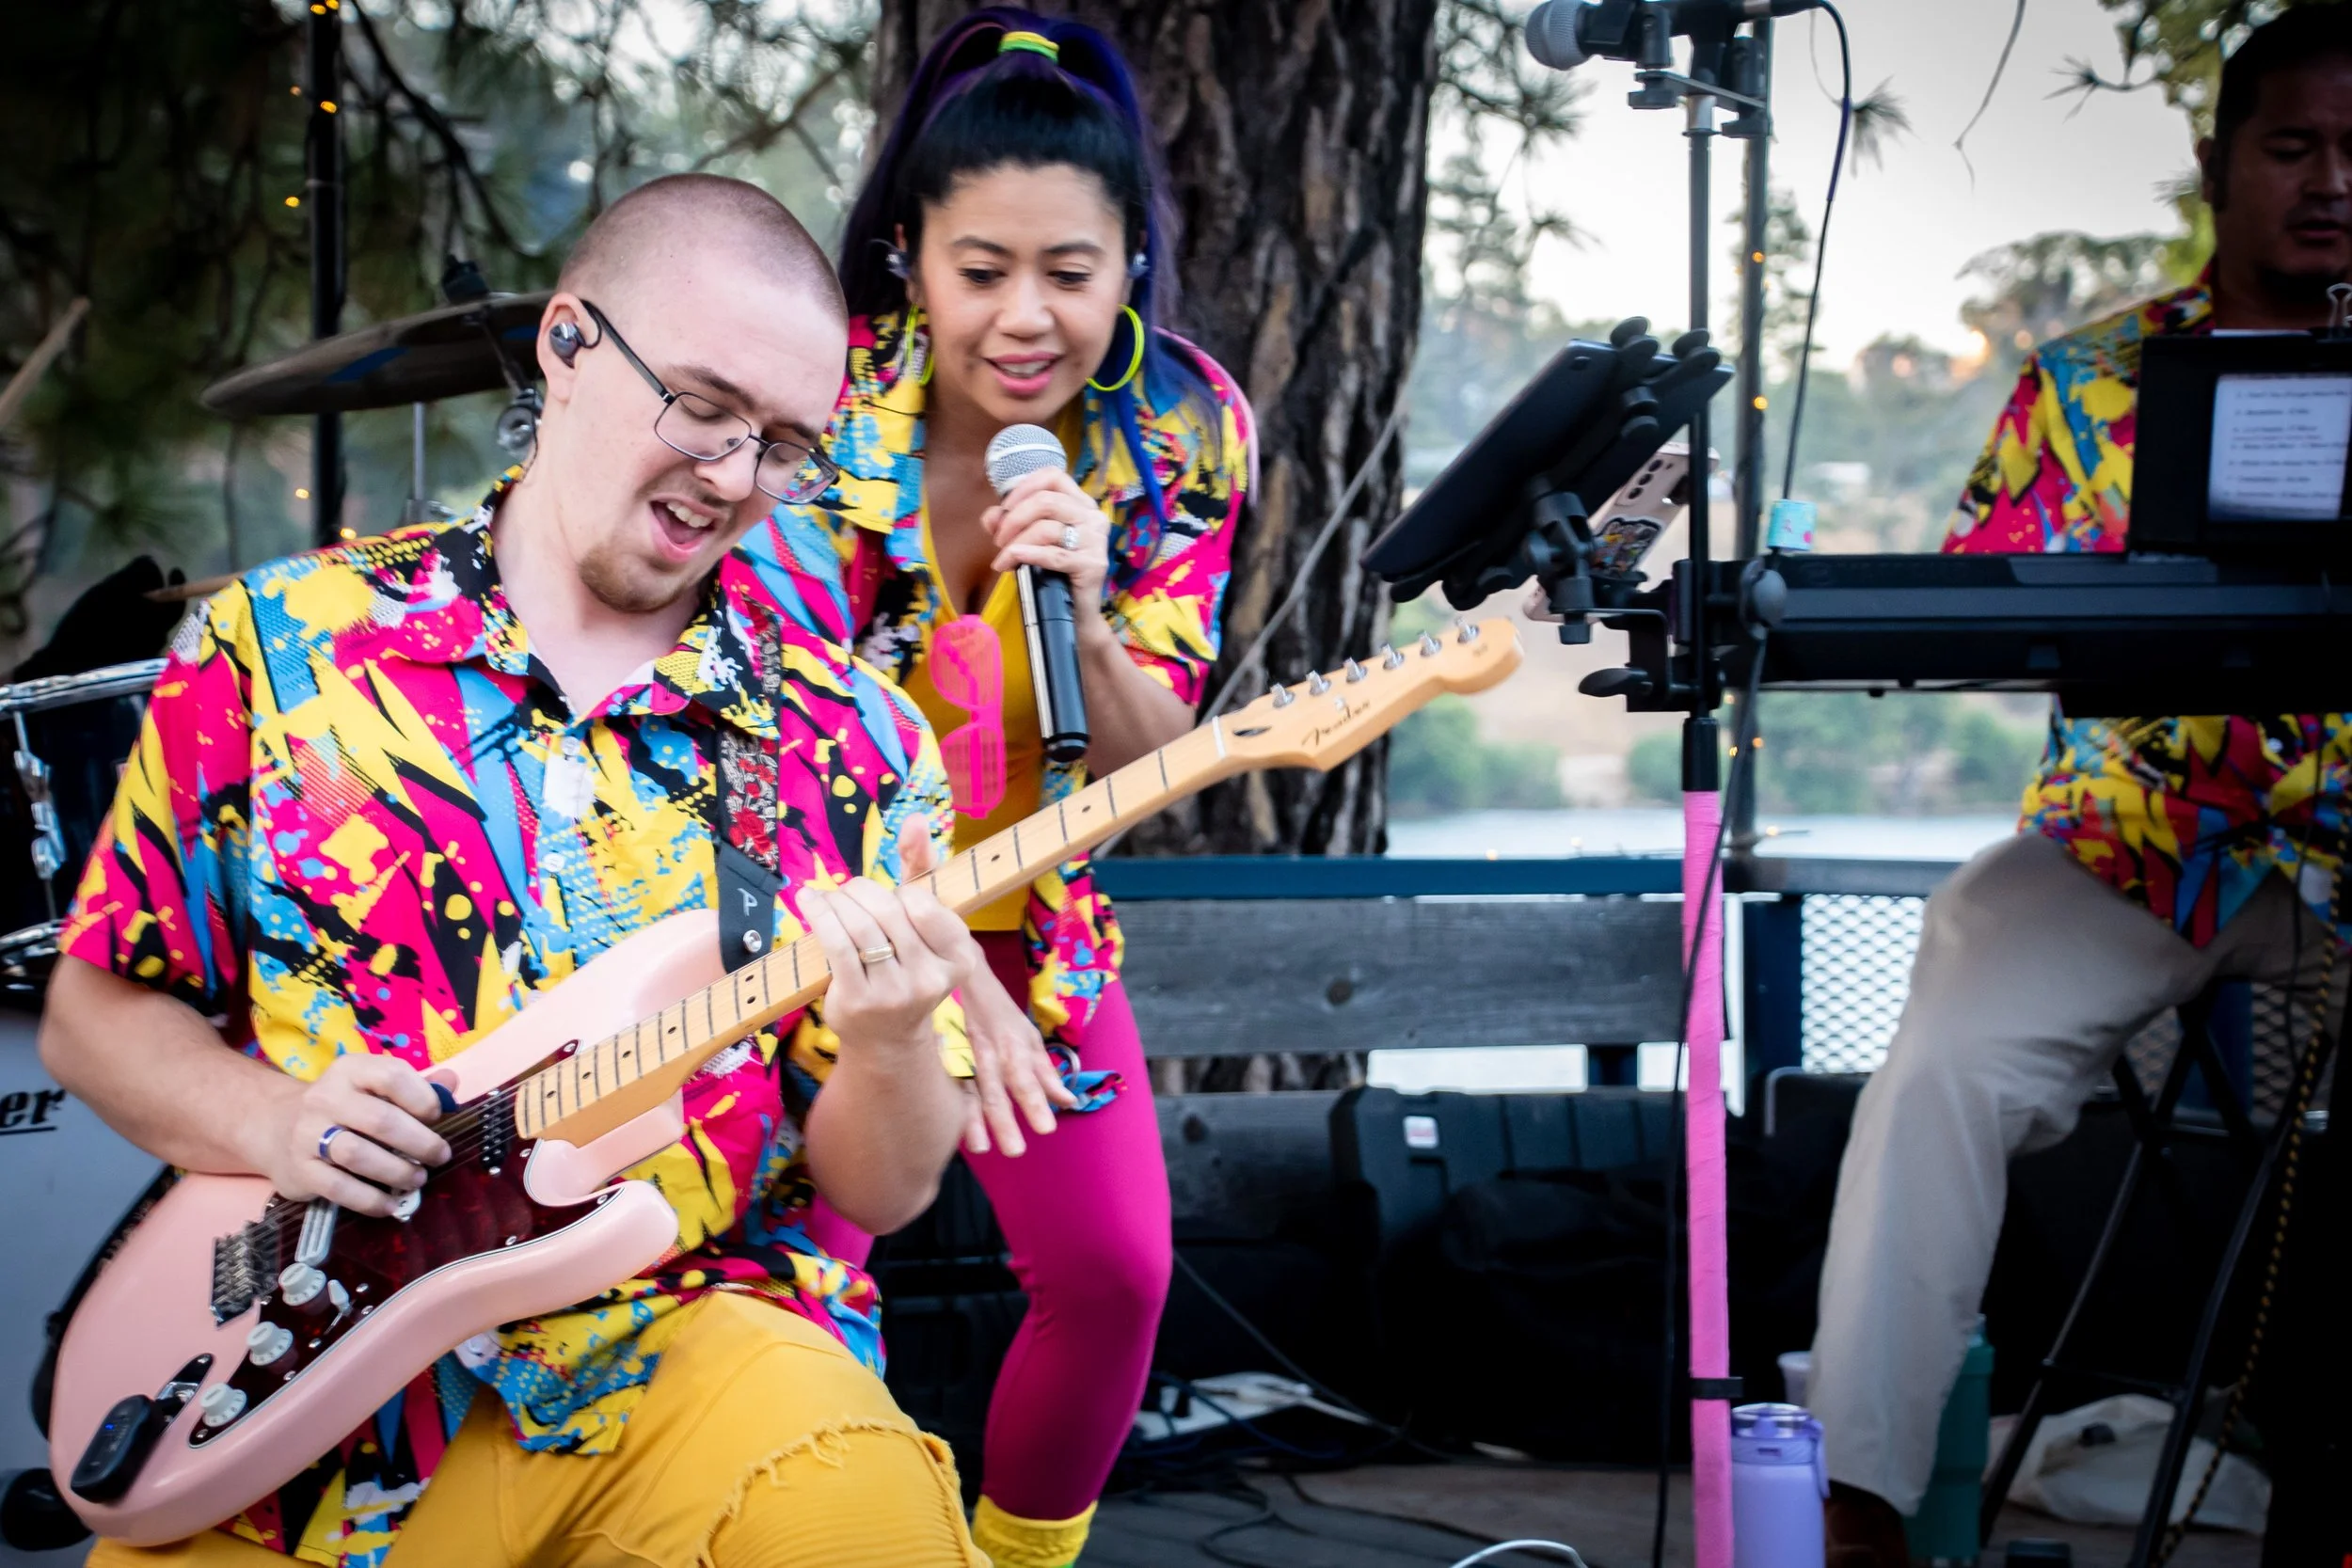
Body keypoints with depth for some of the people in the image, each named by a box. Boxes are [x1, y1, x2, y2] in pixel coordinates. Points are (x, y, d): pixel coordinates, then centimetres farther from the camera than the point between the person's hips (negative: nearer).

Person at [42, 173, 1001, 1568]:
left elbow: (878, 1192, 5)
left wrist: (891, 1049, -17)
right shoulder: (272, 644, 4)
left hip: (690, 1342, 0)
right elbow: (97, 1008, 10)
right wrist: (268, 1121, -10)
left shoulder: (850, 743, 5)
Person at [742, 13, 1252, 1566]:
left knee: (1113, 1273, 1)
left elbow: (1146, 758, -10)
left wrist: (1082, 614, -32)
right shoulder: (819, 403, -22)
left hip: (1026, 900, 3)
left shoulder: (1185, 429, -13)